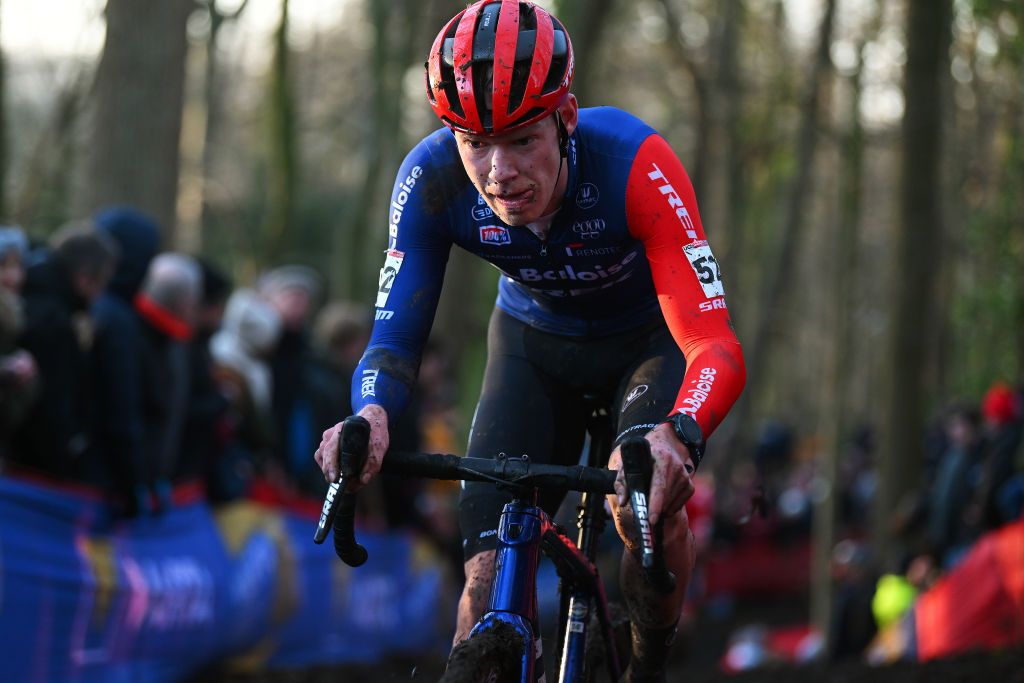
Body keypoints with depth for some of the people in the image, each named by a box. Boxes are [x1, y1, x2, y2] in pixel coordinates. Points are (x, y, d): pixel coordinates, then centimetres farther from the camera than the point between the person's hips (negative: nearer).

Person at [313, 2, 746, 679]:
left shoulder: (636, 165, -38)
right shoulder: (432, 179, -29)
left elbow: (718, 348, -42)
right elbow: (395, 338, -24)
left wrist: (675, 435, -64)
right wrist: (370, 416, -48)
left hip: (650, 337, -2)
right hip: (535, 342, 2)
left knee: (645, 507, -29)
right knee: (492, 573, -14)